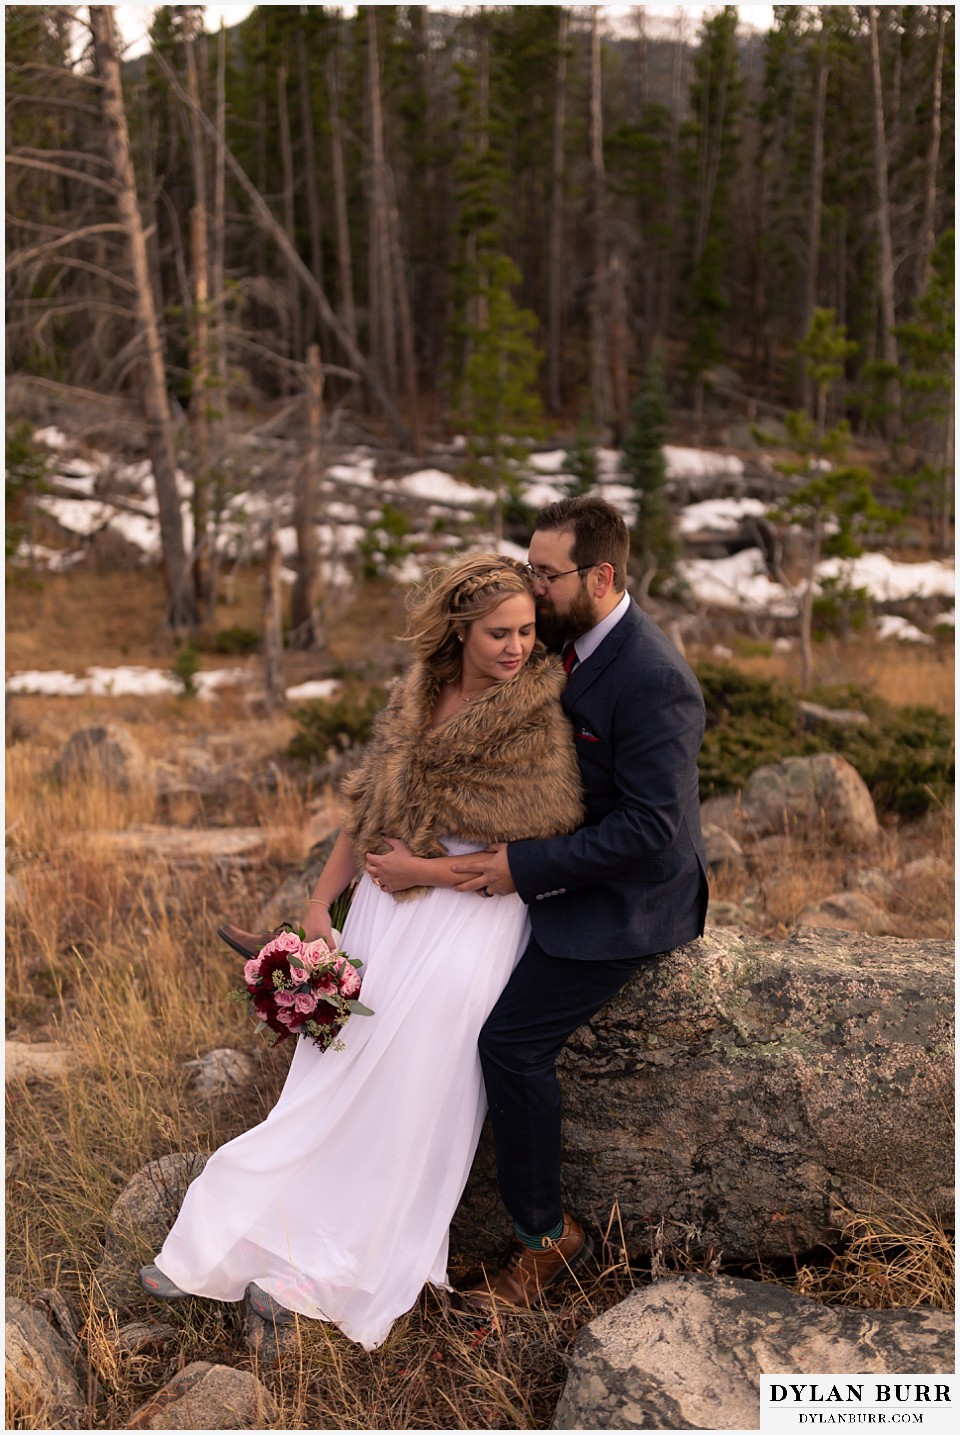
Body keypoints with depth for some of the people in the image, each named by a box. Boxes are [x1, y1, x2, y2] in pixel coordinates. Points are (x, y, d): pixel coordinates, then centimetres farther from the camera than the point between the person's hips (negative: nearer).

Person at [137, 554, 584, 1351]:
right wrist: (319, 905, 3)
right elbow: (367, 809, 8)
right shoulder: (416, 695, 3)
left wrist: (423, 871, -12)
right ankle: (231, 1246, 23)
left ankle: (330, 1276, 18)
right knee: (333, 1078, 11)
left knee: (406, 1095, 1)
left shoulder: (539, 721, -13)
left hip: (469, 922, -5)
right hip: (382, 914, 5)